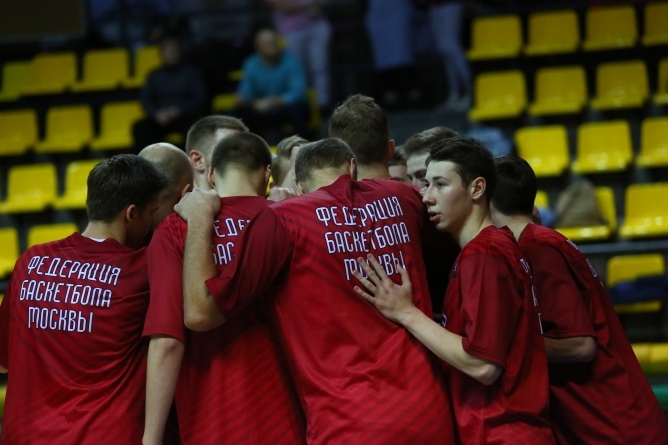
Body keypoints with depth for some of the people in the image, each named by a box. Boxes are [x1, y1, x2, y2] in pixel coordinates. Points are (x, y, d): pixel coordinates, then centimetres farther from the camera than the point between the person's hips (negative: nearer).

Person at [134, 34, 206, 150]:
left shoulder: (191, 73, 12)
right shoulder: (155, 76, 18)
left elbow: (199, 98, 3)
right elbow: (145, 100, 9)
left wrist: (179, 111, -13)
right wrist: (157, 114, -12)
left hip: (185, 117, -2)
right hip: (160, 119, 2)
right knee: (140, 127, -29)